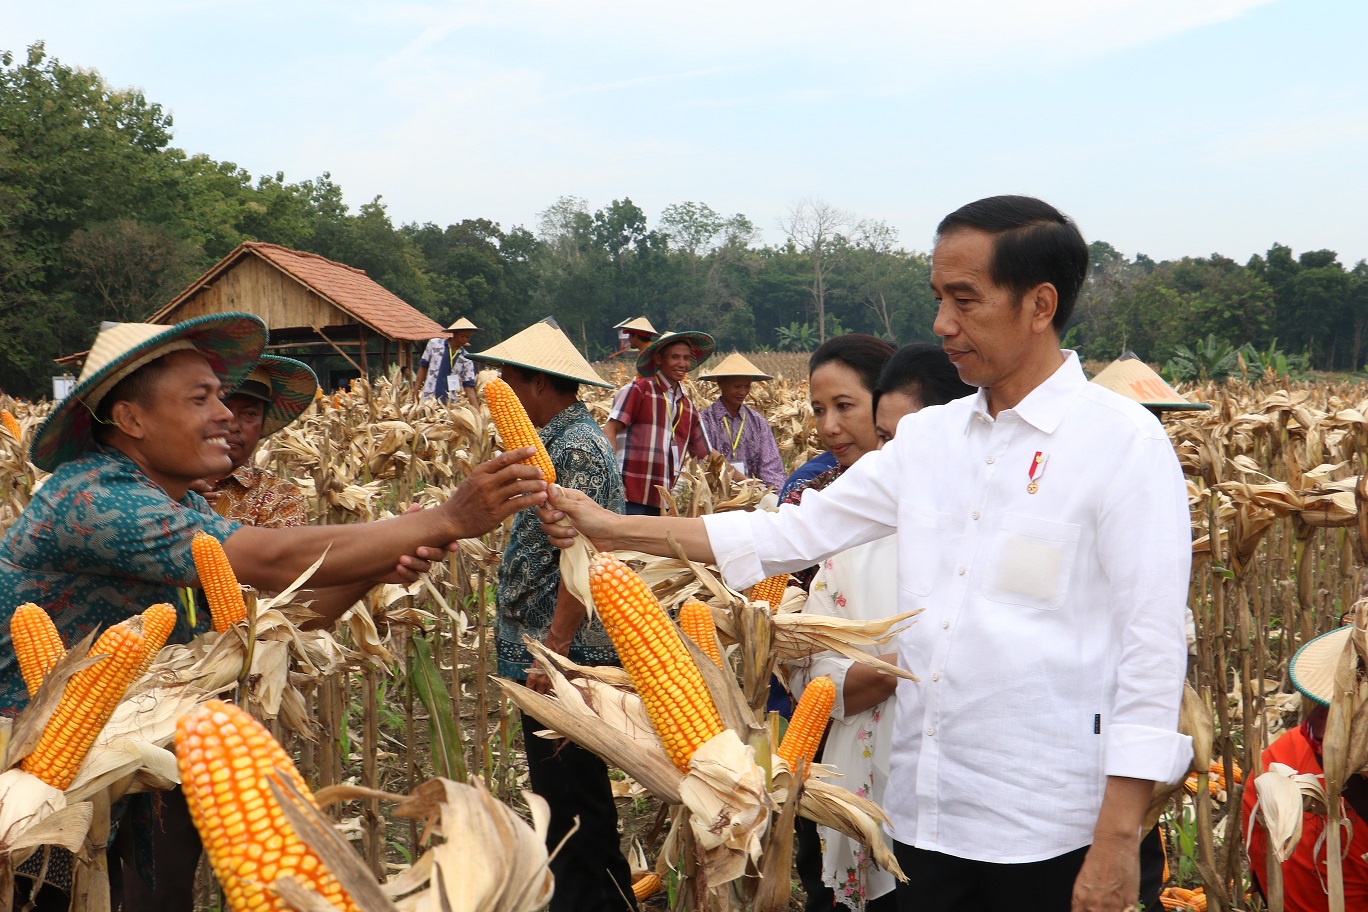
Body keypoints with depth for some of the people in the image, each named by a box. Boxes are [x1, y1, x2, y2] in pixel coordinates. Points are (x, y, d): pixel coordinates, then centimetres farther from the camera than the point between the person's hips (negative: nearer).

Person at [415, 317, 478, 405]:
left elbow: (469, 386, 1)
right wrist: (415, 391, 5)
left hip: (451, 404, 0)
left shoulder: (466, 359, 2)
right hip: (428, 399, 0)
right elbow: (423, 367, 9)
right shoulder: (434, 344, 3)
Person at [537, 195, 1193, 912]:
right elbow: (795, 533, 11)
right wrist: (617, 531, 6)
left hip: (1047, 827, -5)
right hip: (925, 809, 6)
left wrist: (1119, 838, -15)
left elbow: (1151, 647, -12)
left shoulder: (1124, 443, -9)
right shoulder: (927, 438, 8)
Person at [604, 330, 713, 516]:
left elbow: (707, 455, 24)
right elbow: (610, 430, -7)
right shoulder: (640, 389, -1)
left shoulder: (687, 406, 18)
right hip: (631, 499, -6)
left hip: (665, 502, 6)